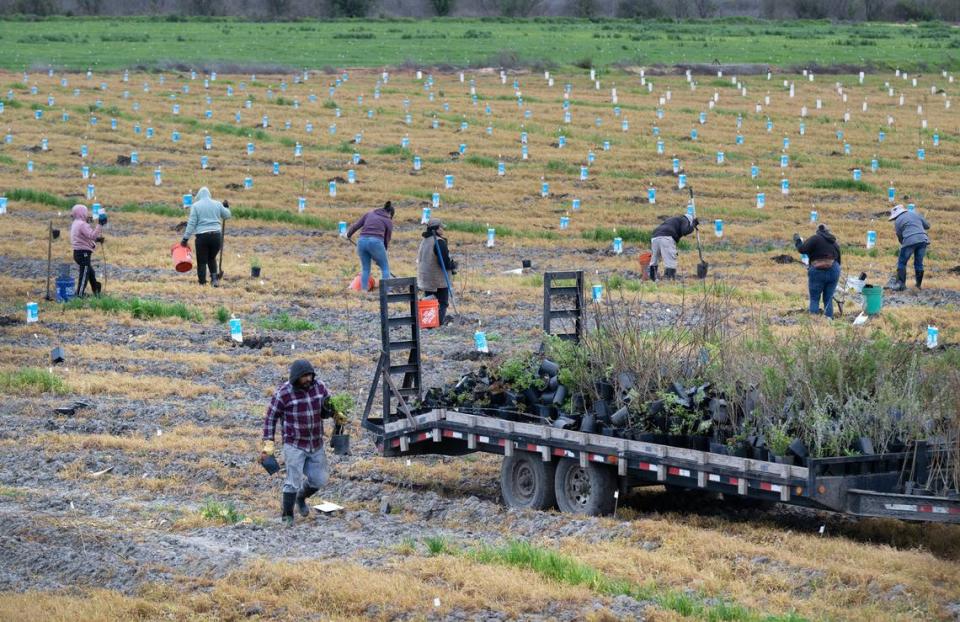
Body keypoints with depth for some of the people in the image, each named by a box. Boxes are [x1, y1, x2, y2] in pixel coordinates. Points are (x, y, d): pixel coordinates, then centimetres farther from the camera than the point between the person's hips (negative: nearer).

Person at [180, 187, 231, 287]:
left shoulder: (196, 206, -1)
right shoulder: (217, 204, 6)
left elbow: (191, 223, -6)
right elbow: (227, 215, 18)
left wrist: (185, 238, -3)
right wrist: (226, 207, 37)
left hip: (202, 236, -3)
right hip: (216, 235, 3)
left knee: (202, 261, 4)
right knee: (212, 258, 21)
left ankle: (202, 283, 4)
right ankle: (214, 278, 7)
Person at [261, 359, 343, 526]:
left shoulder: (319, 387, -5)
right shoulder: (284, 393, -17)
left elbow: (326, 410, 7)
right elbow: (271, 418, -8)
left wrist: (334, 413, -16)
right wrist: (268, 444, -13)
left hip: (316, 444, 5)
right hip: (294, 445, -5)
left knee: (319, 479, 11)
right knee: (293, 480, -8)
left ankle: (301, 498, 40)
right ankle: (287, 515, 10)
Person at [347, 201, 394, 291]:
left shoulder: (369, 213, 21)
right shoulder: (388, 221, 14)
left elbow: (355, 226, 16)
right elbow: (386, 241, 16)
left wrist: (348, 234, 36)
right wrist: (379, 257, 25)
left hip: (362, 241, 3)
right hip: (376, 242, -3)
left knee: (365, 268, 18)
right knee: (385, 267, 12)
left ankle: (364, 291, 10)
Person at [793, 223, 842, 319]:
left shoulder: (815, 238, -2)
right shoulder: (835, 243, 17)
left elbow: (802, 249, -8)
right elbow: (838, 260, 18)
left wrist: (798, 241, 10)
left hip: (818, 271, -5)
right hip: (834, 271, 5)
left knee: (814, 299, 1)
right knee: (828, 299, 10)